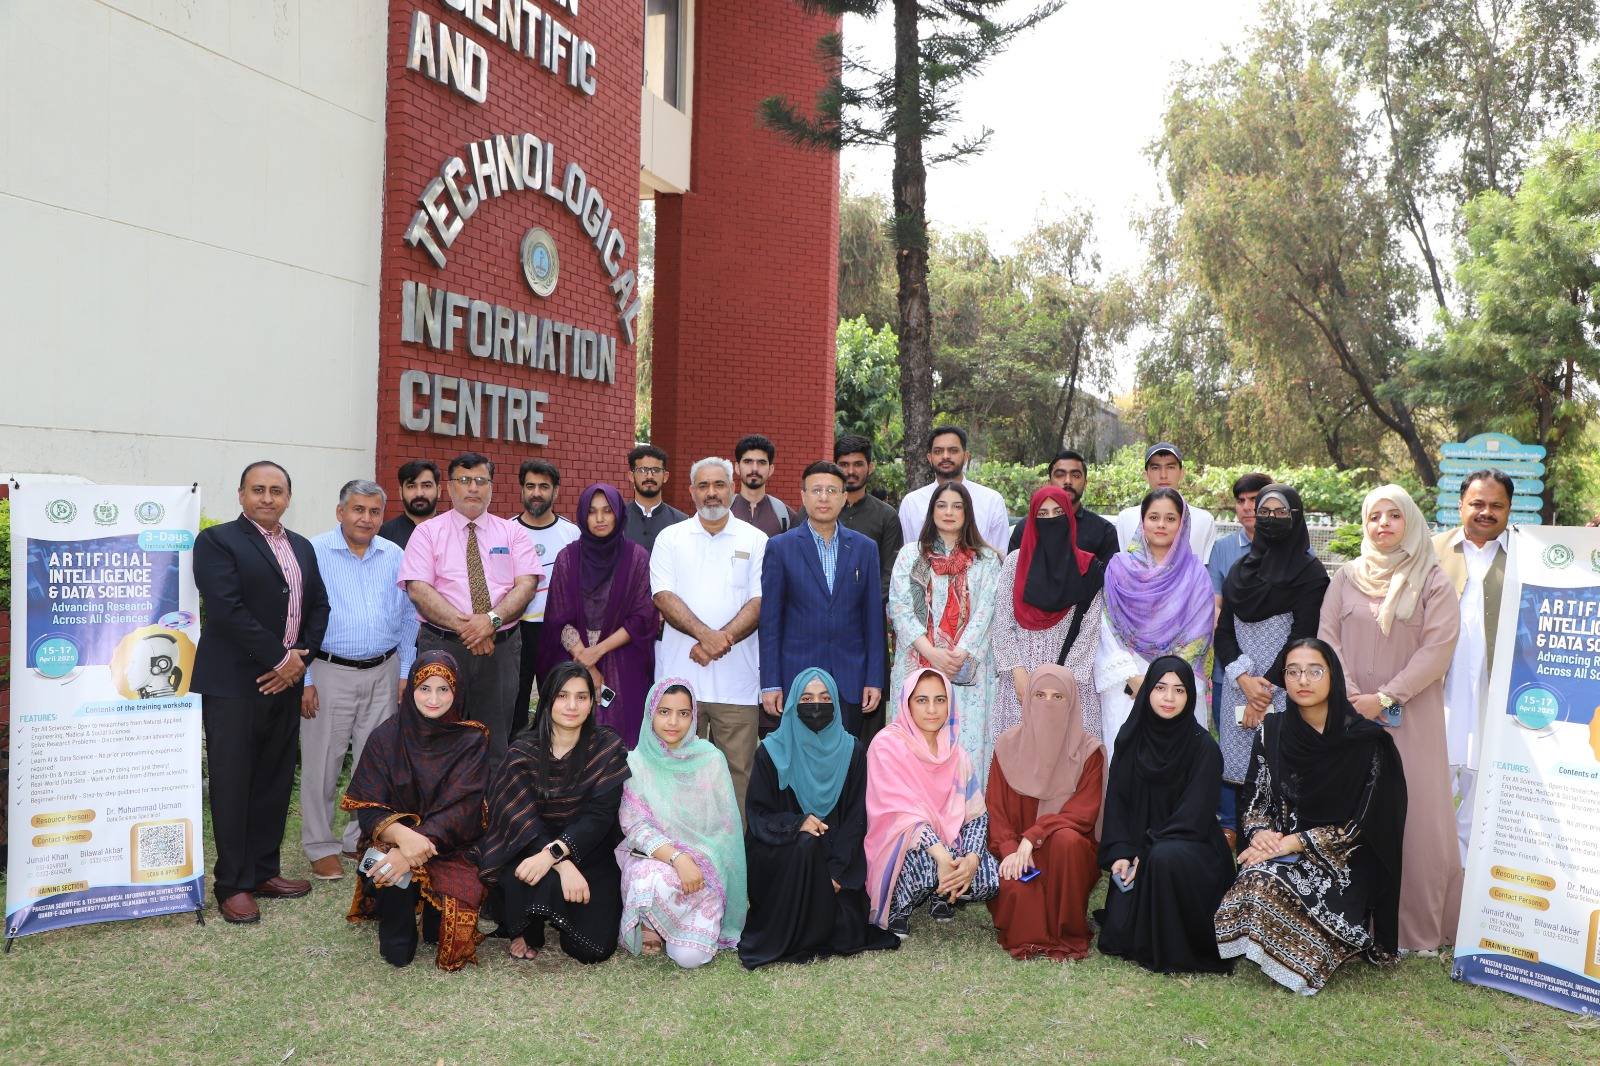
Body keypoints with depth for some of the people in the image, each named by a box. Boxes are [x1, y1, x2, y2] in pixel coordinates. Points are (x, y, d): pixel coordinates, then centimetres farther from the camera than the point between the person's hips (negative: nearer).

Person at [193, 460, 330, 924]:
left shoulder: (302, 547, 15)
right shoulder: (217, 541, -7)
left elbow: (319, 605, 13)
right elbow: (227, 611, -16)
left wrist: (301, 660, -2)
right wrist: (280, 658, -15)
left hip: (285, 682, 6)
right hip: (234, 684, -6)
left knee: (276, 781, 12)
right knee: (232, 784, 1)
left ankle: (263, 871, 23)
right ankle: (233, 885, 11)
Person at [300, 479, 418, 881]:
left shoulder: (394, 556, 7)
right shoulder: (314, 553, -5)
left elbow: (409, 618, 12)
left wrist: (405, 673, 8)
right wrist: (304, 679, -8)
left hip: (384, 673, 4)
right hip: (328, 672, -4)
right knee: (322, 763, 2)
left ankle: (362, 839, 25)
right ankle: (321, 847, 16)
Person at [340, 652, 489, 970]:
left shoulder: (472, 740, -5)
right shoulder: (386, 737, -3)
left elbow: (461, 810, -14)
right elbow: (368, 809, -8)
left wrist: (411, 851, -29)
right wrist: (403, 835, -30)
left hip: (451, 846, 1)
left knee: (459, 892, -28)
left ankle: (435, 925, 8)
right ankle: (396, 939, 7)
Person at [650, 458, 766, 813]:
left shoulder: (755, 540, 7)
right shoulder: (670, 538, 9)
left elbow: (759, 603, -1)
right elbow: (663, 597, -3)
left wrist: (719, 641, -14)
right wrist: (705, 633, -17)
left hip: (736, 680, 0)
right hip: (680, 676, 1)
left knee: (738, 770, 1)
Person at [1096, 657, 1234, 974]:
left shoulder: (1203, 746, -11)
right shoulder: (1130, 738, 1)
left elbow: (1194, 816, -15)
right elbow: (1116, 799, 1)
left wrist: (1148, 854, -20)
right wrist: (1120, 853, -12)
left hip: (1193, 847, -3)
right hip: (1139, 849, 3)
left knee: (1166, 858, -38)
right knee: (1118, 932, -16)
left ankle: (1178, 951, -15)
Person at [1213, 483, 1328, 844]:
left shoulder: (1310, 573, 0)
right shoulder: (1241, 569, 14)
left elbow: (1301, 639, -6)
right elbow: (1223, 632, 10)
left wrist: (1265, 692, -9)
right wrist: (1244, 678, -6)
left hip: (1283, 692, -4)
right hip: (1237, 687, 4)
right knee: (1233, 767, 2)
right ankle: (1228, 842, 7)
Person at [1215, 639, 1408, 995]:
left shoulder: (1364, 741, -8)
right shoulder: (1273, 731, 3)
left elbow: (1357, 824, -10)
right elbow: (1254, 799, 7)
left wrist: (1295, 842, -19)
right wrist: (1260, 833, -15)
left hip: (1342, 859, -3)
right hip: (1279, 847, 4)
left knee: (1269, 882, -30)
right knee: (1255, 878, -29)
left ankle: (1309, 957, -3)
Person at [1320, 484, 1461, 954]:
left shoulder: (1433, 581, 1)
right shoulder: (1347, 576, 8)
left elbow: (1438, 648, -7)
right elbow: (1327, 637, 4)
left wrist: (1385, 697, -13)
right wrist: (1349, 694, -9)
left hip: (1411, 716, -2)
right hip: (1351, 715, 2)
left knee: (1416, 810, -1)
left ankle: (1420, 926, 12)